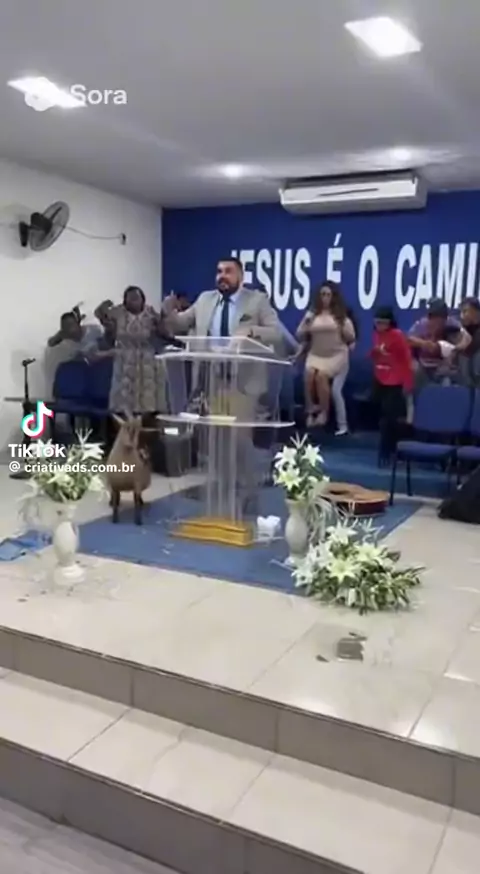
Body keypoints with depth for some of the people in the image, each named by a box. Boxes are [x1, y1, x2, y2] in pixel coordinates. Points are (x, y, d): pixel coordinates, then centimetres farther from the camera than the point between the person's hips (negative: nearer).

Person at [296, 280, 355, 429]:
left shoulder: (341, 315, 3)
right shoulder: (312, 314, 6)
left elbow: (351, 339, 3)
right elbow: (300, 336, 9)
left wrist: (343, 328, -14)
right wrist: (305, 326, -10)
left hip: (337, 355, -2)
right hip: (315, 354, 2)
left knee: (321, 375, -26)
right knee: (309, 373, -27)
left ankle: (323, 413, -12)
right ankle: (311, 410, -11)